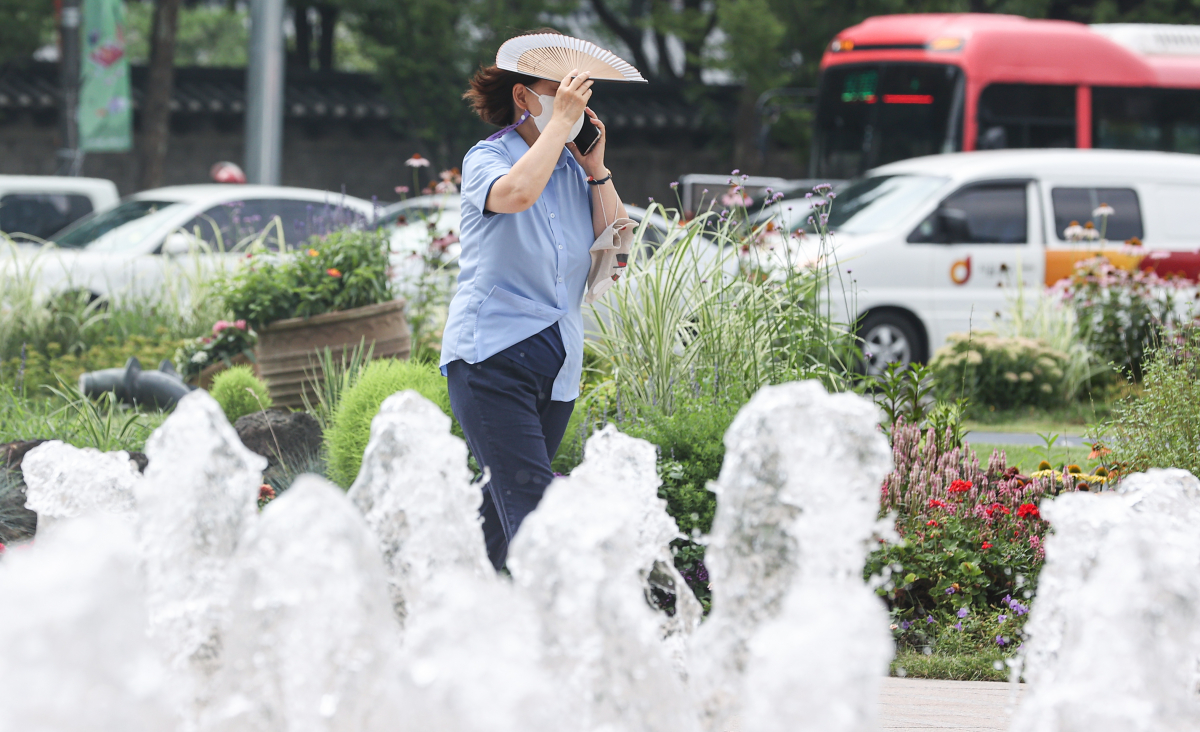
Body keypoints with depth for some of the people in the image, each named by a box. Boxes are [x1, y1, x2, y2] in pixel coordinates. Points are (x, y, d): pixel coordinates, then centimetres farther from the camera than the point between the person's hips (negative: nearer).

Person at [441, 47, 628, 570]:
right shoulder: (487, 159, -4)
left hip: (557, 364, 6)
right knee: (532, 509, -17)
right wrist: (561, 121, -21)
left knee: (502, 513, 10)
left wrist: (595, 168, 2)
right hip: (492, 354, -6)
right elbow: (517, 192, -28)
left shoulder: (573, 167, 13)